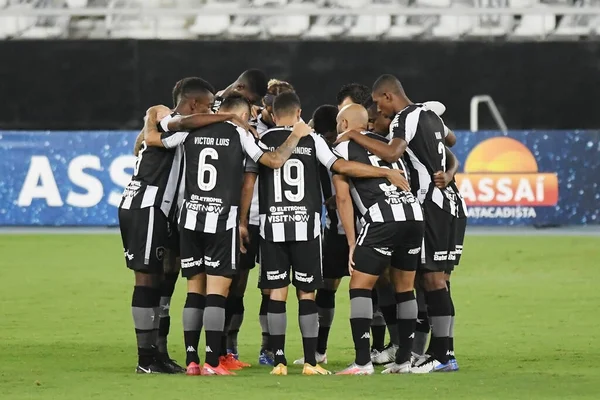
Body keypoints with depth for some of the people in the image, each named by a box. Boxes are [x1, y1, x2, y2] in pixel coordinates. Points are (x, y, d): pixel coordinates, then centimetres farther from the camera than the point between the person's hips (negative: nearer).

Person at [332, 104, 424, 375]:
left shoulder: (343, 149, 8)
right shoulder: (386, 143, 27)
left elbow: (343, 199, 4)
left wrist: (352, 244, 5)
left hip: (382, 220, -6)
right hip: (414, 215, 6)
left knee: (360, 287, 0)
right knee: (405, 288, 16)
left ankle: (362, 362, -8)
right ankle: (404, 360, 16)